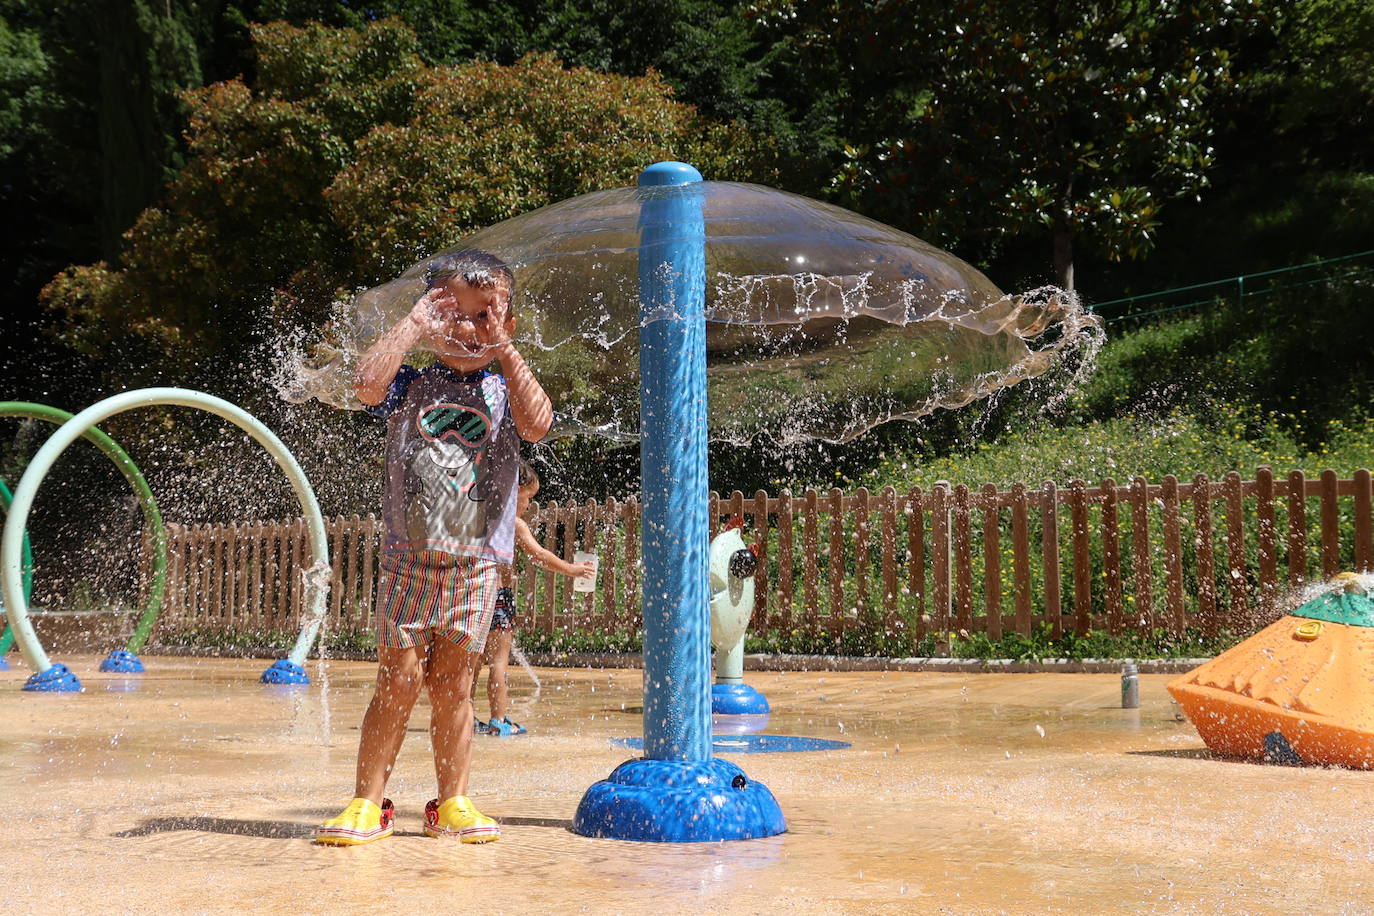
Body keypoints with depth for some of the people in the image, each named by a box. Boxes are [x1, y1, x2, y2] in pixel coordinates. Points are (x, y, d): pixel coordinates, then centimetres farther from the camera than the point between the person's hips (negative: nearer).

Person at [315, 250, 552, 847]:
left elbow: (538, 424, -15)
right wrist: (415, 323, -9)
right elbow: (369, 381, -17)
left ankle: (452, 803, 17)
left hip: (476, 562, 1)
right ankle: (368, 803, 7)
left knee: (453, 686, 6)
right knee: (398, 681, -3)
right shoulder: (411, 387, 4)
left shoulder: (505, 392, 7)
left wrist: (505, 351, -11)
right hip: (408, 557, -1)